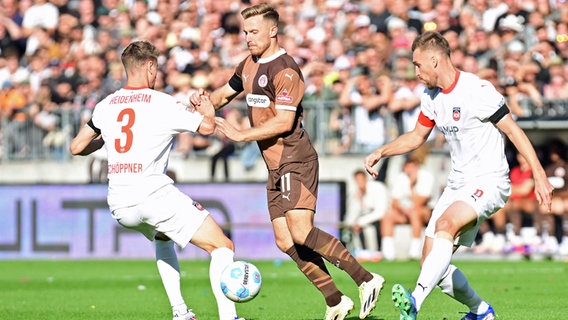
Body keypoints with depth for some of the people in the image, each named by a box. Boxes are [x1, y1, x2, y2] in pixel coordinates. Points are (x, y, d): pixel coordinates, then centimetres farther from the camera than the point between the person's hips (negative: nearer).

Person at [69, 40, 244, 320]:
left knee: (163, 238, 37)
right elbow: (207, 127, -6)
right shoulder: (161, 103, -6)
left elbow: (77, 147, 16)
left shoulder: (106, 106, 10)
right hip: (155, 195, -7)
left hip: (119, 206, 7)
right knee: (222, 247, -2)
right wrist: (207, 109, 16)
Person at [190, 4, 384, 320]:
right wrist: (206, 99, 6)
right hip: (276, 166, 9)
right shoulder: (249, 65, 14)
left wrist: (239, 134, -19)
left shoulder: (285, 71, -15)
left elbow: (283, 121, -21)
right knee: (285, 242, 1)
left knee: (301, 231, -22)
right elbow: (226, 93, 28)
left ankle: (366, 280, -17)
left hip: (296, 161, -9)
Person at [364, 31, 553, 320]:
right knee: (432, 262, 2)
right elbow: (417, 136, 25)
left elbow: (513, 130, -14)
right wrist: (381, 152, 12)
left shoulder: (477, 90, -15)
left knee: (446, 224, -35)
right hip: (458, 184, 9)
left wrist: (539, 176, -18)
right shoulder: (431, 97, 9)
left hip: (489, 181, -9)